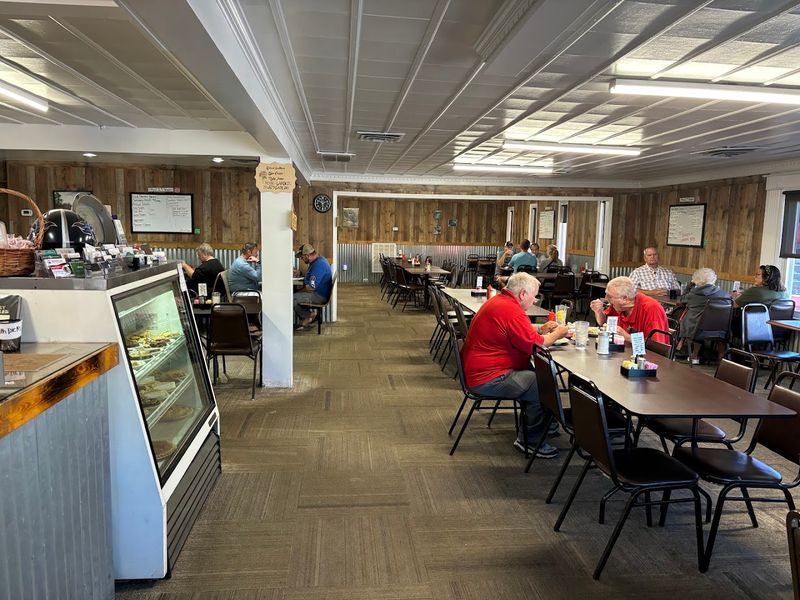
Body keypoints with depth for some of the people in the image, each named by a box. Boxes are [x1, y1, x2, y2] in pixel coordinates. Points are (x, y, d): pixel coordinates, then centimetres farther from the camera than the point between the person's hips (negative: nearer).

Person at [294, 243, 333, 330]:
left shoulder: (318, 265, -23)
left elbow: (311, 287, -26)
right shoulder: (319, 259, 11)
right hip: (319, 293, 11)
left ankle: (309, 316, 0)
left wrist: (299, 291, -9)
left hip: (319, 297, -11)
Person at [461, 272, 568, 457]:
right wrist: (556, 335, -1)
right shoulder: (511, 311, -22)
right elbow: (534, 345, -19)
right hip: (487, 379, -12)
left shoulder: (497, 301, 12)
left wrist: (541, 329, 11)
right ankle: (530, 440, 5)